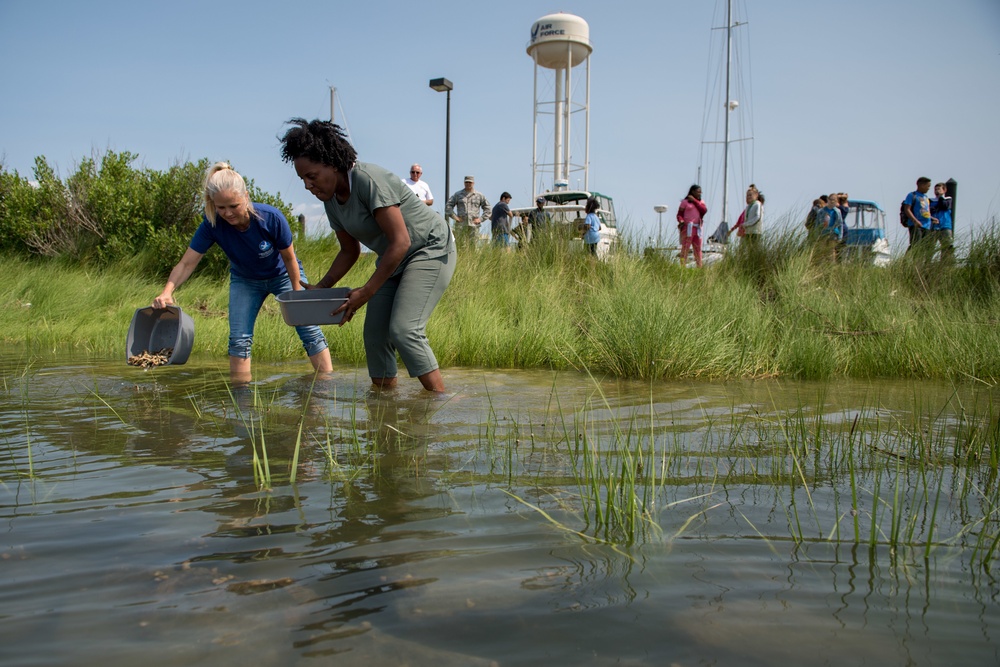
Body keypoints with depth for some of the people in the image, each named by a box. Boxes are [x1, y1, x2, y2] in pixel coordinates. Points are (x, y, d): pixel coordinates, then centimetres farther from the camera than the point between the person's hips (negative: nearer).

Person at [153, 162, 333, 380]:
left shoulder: (271, 218, -33)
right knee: (238, 339, -7)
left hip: (283, 275, -2)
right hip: (245, 280, 2)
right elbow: (187, 263, -25)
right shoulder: (211, 225, -27)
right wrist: (167, 292, -42)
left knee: (310, 332, -9)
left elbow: (289, 258, -20)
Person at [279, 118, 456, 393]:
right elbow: (350, 251, 15)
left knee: (403, 330, -22)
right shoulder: (331, 200, 1)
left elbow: (400, 242, -28)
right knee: (374, 334, 2)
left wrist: (367, 292, -24)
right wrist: (321, 288, 3)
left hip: (431, 249, -9)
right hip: (394, 259, 9)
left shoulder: (368, 180, -26)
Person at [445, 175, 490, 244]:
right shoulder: (457, 194, 10)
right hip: (461, 225, 0)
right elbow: (448, 206, 10)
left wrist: (481, 219, 3)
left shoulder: (479, 195, 11)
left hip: (474, 225, 0)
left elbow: (487, 208, 14)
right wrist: (454, 217, -1)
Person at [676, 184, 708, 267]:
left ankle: (699, 268, 10)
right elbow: (679, 214, 1)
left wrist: (694, 201, -4)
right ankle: (683, 267, -11)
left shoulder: (700, 202, 17)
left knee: (698, 249, 7)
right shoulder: (685, 202, 3)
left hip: (697, 229, 5)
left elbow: (704, 210, -2)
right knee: (685, 248, -9)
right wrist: (681, 221, -20)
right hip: (688, 228, -5)